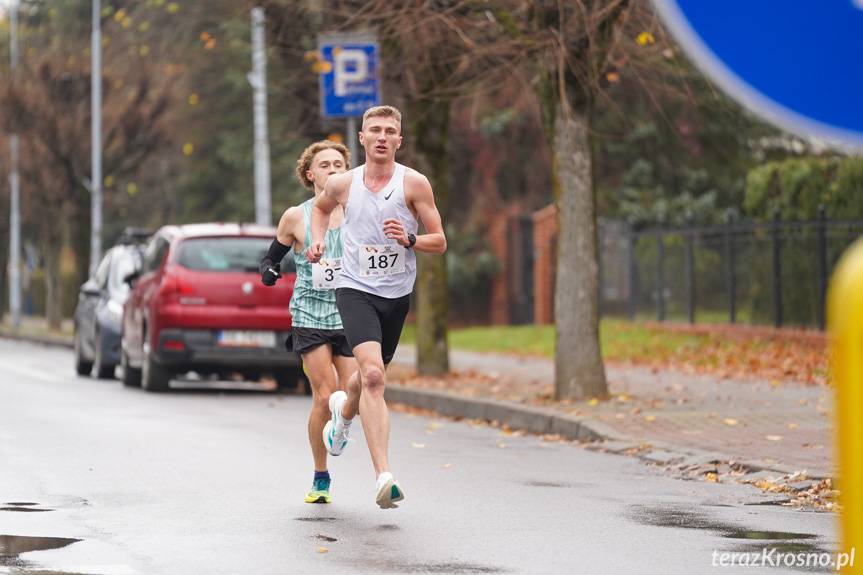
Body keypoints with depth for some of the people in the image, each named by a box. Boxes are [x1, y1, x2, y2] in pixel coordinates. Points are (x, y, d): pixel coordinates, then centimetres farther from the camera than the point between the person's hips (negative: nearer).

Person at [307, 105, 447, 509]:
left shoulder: (414, 183, -3)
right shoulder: (342, 184, 1)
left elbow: (439, 242, -1)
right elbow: (322, 206, 26)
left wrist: (409, 239, -20)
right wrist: (318, 238, 8)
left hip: (396, 295, 2)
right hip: (355, 290, -2)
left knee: (371, 376, 19)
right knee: (373, 376, -22)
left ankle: (344, 412, 58)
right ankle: (383, 476, -28)